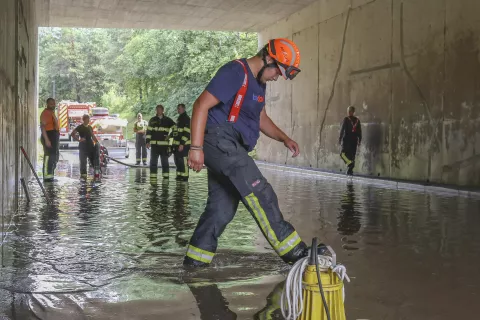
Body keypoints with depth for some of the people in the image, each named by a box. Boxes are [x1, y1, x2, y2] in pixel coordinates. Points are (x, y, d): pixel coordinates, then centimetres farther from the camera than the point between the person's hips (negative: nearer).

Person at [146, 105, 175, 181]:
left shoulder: (168, 120, 7)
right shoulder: (152, 120, 9)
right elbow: (148, 131, 7)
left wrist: (170, 136, 0)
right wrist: (148, 141, -1)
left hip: (164, 144, 0)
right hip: (154, 144, 0)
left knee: (165, 161, 4)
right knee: (153, 161, -2)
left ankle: (166, 177, 9)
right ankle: (153, 177, 2)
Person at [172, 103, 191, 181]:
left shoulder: (186, 118, -11)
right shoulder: (179, 118, 20)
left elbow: (186, 132, -19)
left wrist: (182, 144, -22)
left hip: (183, 144, -10)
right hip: (177, 144, 10)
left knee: (183, 160, -9)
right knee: (177, 160, 13)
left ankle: (184, 176, -5)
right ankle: (179, 175, 22)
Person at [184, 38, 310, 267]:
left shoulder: (258, 82, 18)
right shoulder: (235, 72, -12)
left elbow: (262, 119, 27)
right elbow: (201, 105, -18)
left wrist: (284, 139, 12)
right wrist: (196, 148, -23)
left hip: (232, 149, 10)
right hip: (220, 141, -10)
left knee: (222, 207, 9)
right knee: (260, 193, -15)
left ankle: (195, 258, 17)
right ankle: (292, 250, -14)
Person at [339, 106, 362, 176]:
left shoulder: (346, 119, -6)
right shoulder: (357, 120, 7)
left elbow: (342, 130, -8)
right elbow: (359, 131, 8)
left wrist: (340, 139, -4)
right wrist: (359, 140, 14)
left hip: (346, 139, -4)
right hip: (354, 140, 4)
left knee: (343, 154, 2)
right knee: (352, 155, 8)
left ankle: (350, 163, -24)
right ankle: (350, 170, 7)